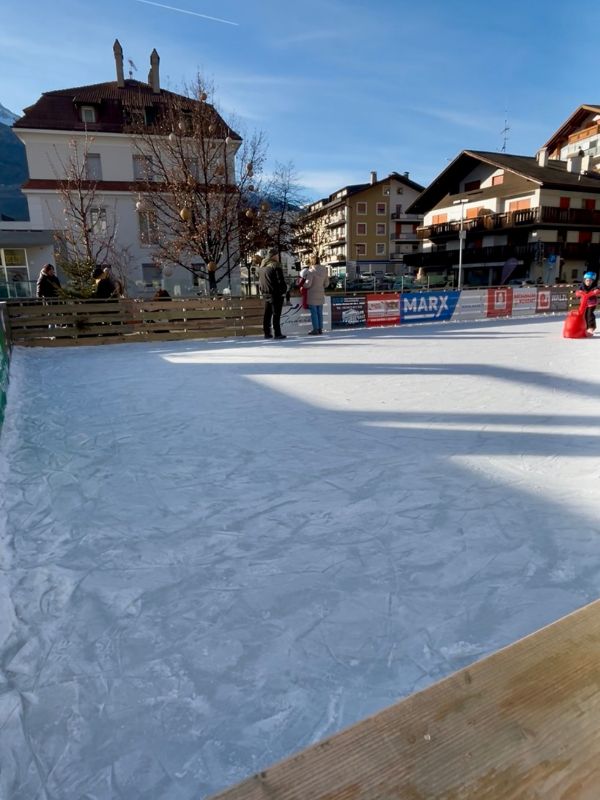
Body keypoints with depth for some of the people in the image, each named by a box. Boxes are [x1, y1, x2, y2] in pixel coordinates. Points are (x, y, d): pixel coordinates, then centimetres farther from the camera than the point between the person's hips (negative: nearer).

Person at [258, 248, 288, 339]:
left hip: (266, 294, 7)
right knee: (276, 314, -5)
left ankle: (267, 333, 14)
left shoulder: (262, 267, 13)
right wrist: (284, 291, -6)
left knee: (267, 314, 11)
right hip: (276, 294, -7)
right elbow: (280, 280, -15)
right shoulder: (275, 266, -11)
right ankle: (277, 333, -5)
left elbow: (260, 281, 17)